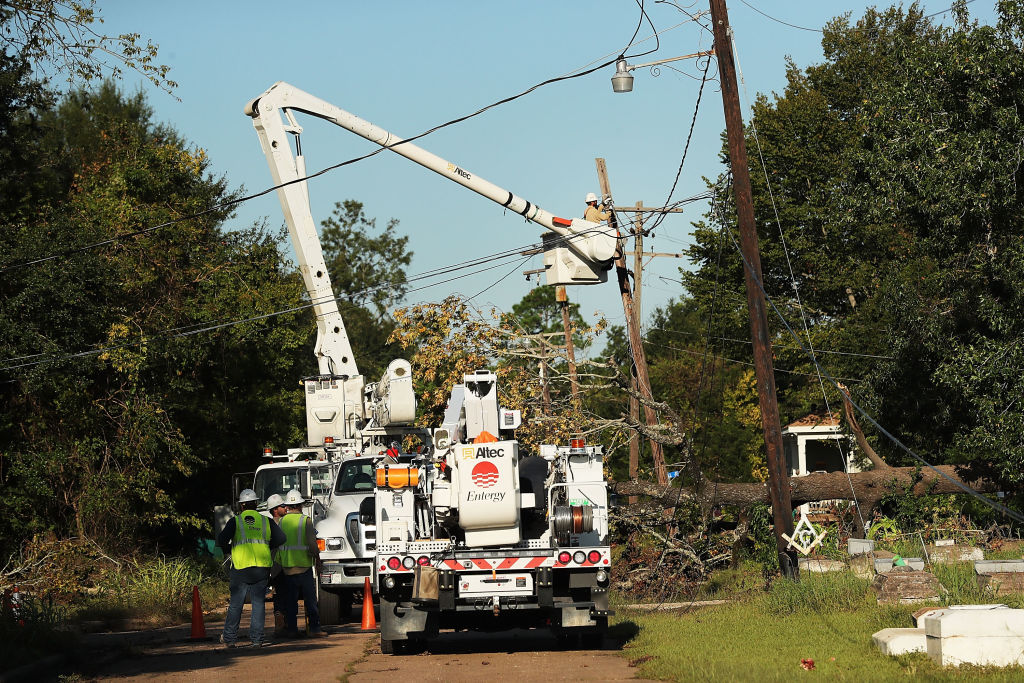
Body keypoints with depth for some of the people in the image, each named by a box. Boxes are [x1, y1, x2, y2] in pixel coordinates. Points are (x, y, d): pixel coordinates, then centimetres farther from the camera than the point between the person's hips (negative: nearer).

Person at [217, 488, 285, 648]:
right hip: (262, 569, 1)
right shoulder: (266, 521, 7)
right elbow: (281, 538, 2)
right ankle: (256, 637, 1)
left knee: (236, 604, 7)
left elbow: (222, 540, -11)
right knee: (258, 603, 6)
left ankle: (229, 637, 12)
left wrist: (228, 550, 9)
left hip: (240, 569, -1)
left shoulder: (235, 521, 0)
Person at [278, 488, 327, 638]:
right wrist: (316, 555, 5)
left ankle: (291, 629, 8)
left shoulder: (281, 521, 2)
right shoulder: (305, 520, -7)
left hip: (287, 567, 3)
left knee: (290, 601, 9)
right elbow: (312, 543, -14)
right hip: (304, 566, -3)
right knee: (310, 599, 4)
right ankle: (314, 628, 3)